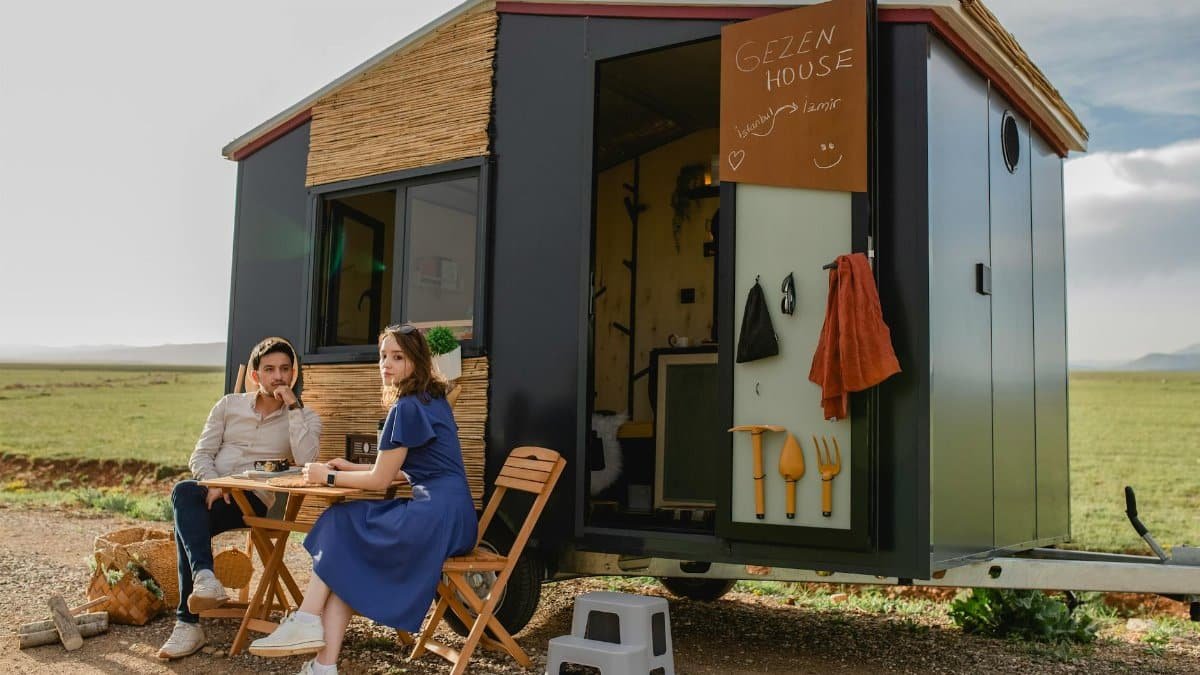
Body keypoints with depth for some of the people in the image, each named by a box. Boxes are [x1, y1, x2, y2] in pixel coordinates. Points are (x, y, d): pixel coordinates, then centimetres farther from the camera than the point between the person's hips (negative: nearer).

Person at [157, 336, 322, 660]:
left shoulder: (305, 417, 7)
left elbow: (305, 460, -14)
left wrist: (293, 406, -13)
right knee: (185, 494, -33)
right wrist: (213, 484, -12)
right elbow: (200, 455, 10)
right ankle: (205, 578, -45)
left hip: (253, 500, -3)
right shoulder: (229, 405, 16)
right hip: (211, 491, 4)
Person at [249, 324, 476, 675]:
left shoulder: (407, 408, -10)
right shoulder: (431, 400, 18)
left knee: (340, 527, -2)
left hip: (436, 517, -9)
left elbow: (380, 480, -6)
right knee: (347, 562, 3)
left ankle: (307, 622, 0)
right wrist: (350, 468, 24)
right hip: (448, 514, 9)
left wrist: (328, 477, 6)